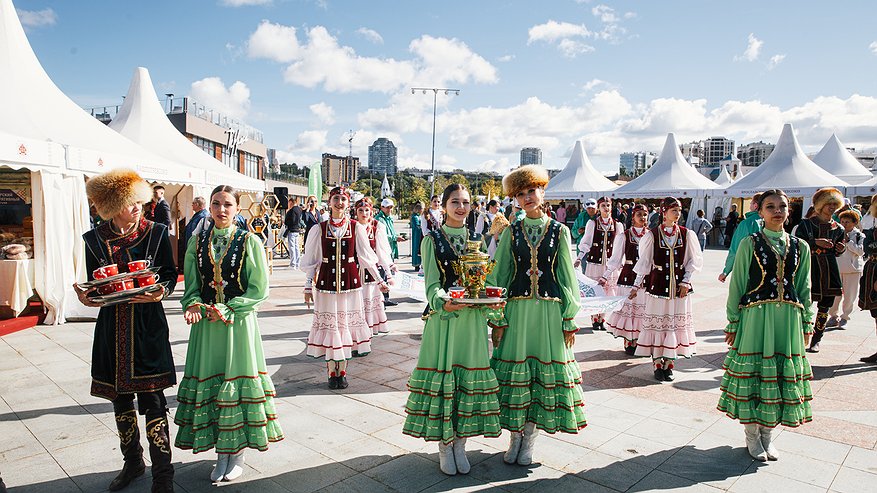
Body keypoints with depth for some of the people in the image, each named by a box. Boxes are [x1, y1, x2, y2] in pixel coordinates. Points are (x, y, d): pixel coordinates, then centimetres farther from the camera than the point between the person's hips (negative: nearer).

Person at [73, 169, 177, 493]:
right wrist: (87, 296, -12)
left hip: (148, 325, -3)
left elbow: (170, 274, 1)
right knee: (120, 397, 14)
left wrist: (160, 293, -19)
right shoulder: (95, 239, 3)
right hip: (112, 326, 4)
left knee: (152, 398, -3)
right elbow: (93, 283, 9)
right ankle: (132, 463, 34)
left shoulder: (156, 232, -4)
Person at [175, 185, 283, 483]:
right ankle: (221, 453, 25)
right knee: (208, 382, 9)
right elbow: (191, 284, 7)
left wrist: (227, 310, -16)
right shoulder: (197, 242, 6)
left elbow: (258, 289, -8)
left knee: (238, 381, 4)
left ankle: (237, 453, 21)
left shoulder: (250, 242, -5)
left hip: (239, 322, -3)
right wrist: (194, 305, -13)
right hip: (206, 324, 4)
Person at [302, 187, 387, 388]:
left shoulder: (356, 228, 1)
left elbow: (366, 256, 5)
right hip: (326, 283, 0)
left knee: (347, 323, 6)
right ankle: (332, 373, 17)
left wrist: (379, 280, 5)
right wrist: (308, 286, 3)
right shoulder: (319, 229, 0)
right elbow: (311, 260, 4)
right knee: (329, 324, 4)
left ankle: (343, 371, 20)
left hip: (350, 282, 1)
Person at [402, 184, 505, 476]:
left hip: (473, 318, 3)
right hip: (443, 317, -3)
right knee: (442, 374, 1)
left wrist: (493, 302, -11)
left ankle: (461, 443, 21)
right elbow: (431, 284, -5)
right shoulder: (432, 240, 2)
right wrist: (444, 303, -25)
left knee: (469, 375, 6)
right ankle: (444, 445, 18)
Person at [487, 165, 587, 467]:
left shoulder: (559, 231, 3)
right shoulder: (511, 232, 5)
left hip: (549, 309, 0)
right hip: (517, 309, 1)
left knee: (546, 368, 5)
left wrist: (569, 319, -1)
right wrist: (498, 319, -1)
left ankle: (530, 438, 22)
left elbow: (567, 275, 4)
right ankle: (515, 436, 23)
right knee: (514, 368, 5)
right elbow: (499, 275, 5)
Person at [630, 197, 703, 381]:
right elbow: (644, 261, 0)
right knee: (656, 323, 1)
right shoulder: (652, 235, -3)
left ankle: (669, 364, 18)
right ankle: (657, 365, 12)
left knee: (676, 323, 6)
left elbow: (695, 259, 8)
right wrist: (636, 285, -3)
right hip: (657, 285, -2)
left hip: (679, 287, 2)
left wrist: (686, 281, -1)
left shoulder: (686, 234, 3)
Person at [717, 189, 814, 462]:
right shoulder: (749, 243, -3)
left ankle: (767, 434, 25)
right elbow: (737, 285, -2)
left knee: (784, 372, 9)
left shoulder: (800, 247, 8)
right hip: (755, 316, -4)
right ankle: (752, 435, 19)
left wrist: (807, 324, 10)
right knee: (753, 370, 2)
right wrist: (732, 322, -3)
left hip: (789, 317, 4)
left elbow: (804, 288, 13)